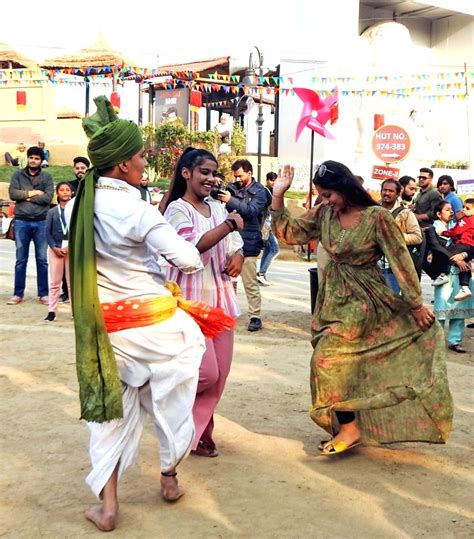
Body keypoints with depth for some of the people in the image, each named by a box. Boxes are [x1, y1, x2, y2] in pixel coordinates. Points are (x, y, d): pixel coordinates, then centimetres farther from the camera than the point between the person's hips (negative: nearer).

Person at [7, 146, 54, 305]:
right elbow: (12, 193, -6)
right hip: (21, 222, 0)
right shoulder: (18, 175, 7)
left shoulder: (46, 177, 5)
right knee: (21, 260, 6)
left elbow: (48, 197, -8)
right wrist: (33, 192, -8)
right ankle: (18, 294, 12)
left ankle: (43, 294, 11)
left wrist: (27, 196, -7)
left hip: (41, 222, 0)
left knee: (42, 260, 4)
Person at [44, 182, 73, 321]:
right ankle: (52, 311, 6)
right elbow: (47, 232, 4)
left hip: (72, 248, -1)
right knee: (54, 281, 3)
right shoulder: (52, 212, 7)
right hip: (55, 248, 1)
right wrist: (54, 247, -8)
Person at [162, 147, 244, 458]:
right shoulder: (178, 209, -8)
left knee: (220, 373, 8)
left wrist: (239, 256, -5)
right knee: (206, 372, -12)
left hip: (220, 298, 7)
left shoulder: (217, 207, 12)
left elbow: (236, 242, 17)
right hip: (191, 300, -7)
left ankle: (197, 432, 23)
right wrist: (228, 225, -21)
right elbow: (192, 245, -25)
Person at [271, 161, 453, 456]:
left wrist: (416, 304, -9)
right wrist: (278, 196, -6)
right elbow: (291, 233, 4)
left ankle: (349, 427, 4)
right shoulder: (325, 214, 0)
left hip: (362, 300, -6)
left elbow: (400, 260, -13)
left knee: (328, 358, -10)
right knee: (350, 363, 11)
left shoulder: (377, 216, -17)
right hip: (333, 298, 6)